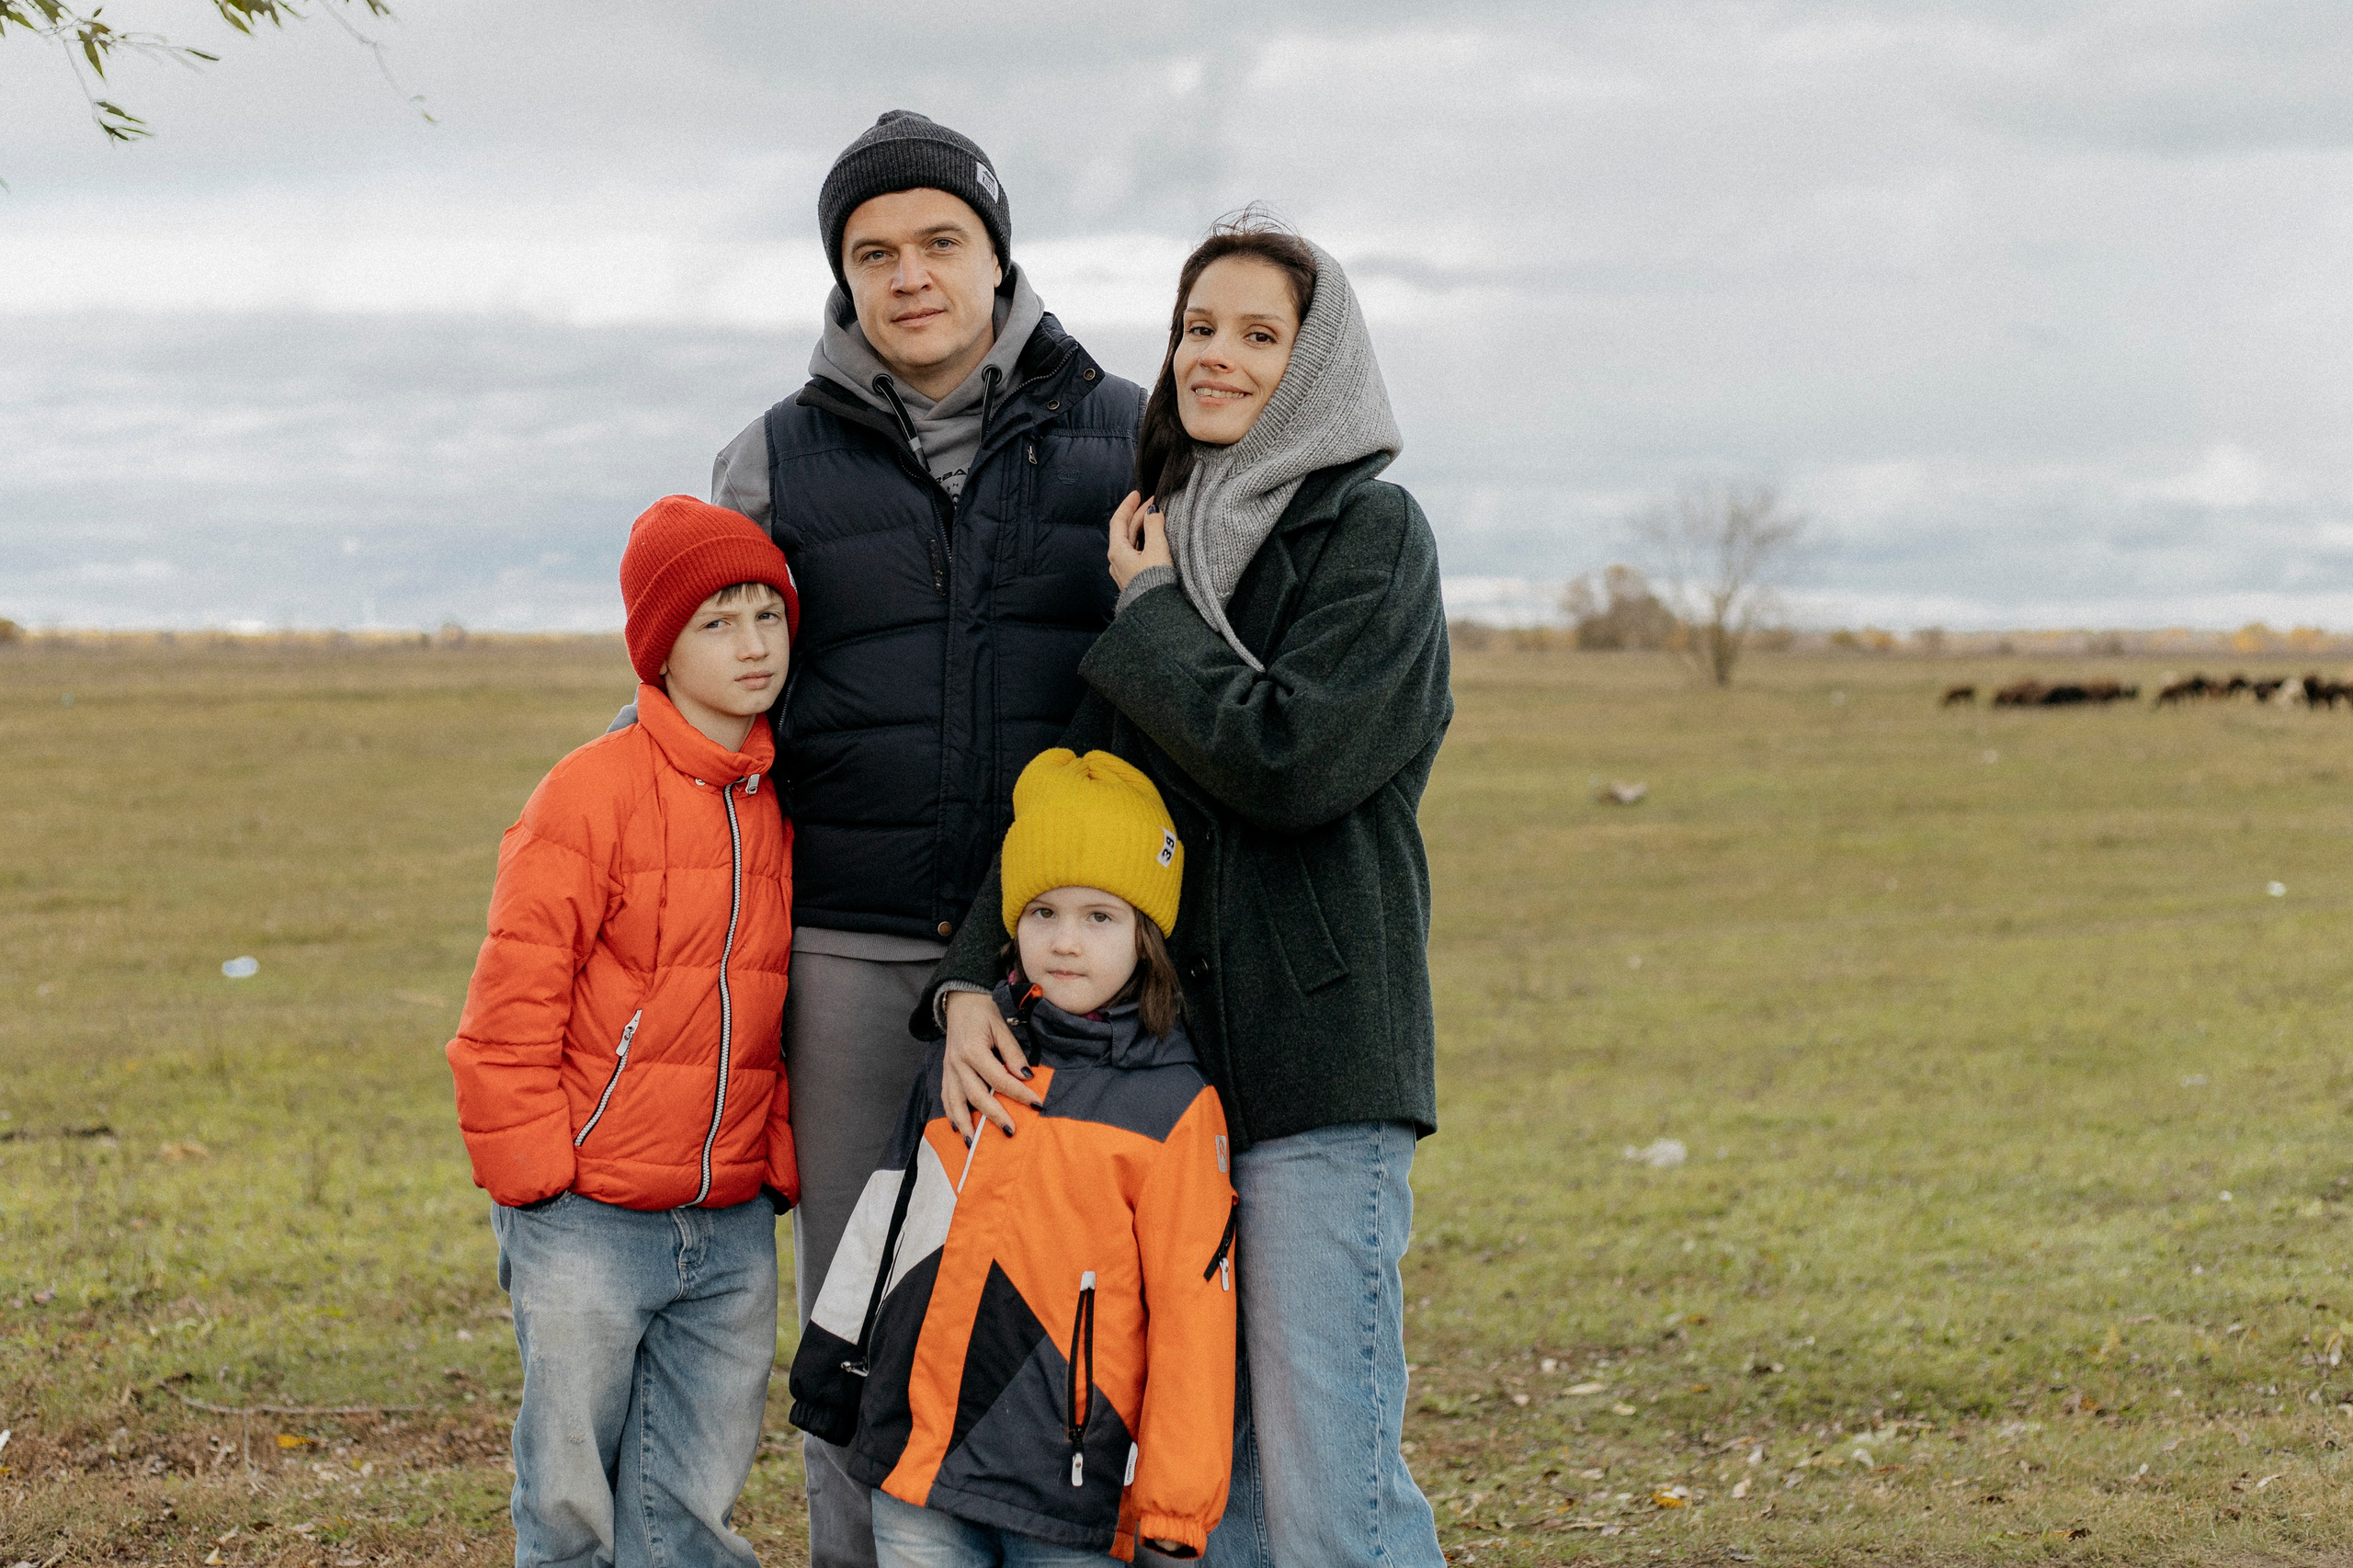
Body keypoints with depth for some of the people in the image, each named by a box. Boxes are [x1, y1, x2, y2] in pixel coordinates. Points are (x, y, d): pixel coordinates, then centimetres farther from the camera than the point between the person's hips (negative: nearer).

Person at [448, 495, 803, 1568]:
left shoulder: (783, 806, 8)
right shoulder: (591, 794, -10)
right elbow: (510, 1007, -11)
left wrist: (779, 1172, 10)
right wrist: (536, 1185, -11)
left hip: (732, 1227, 5)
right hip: (591, 1226, -5)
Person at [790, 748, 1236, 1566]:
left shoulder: (1175, 1106, -5)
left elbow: (1193, 1311, -6)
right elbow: (882, 1221, 18)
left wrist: (1178, 1499, -8)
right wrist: (832, 1368, 21)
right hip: (915, 1459, 4)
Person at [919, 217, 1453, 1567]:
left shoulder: (1369, 532, -4)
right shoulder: (1163, 539, 17)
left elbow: (1289, 759, -18)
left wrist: (1150, 616, -5)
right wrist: (971, 982, -4)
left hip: (1318, 1059, -7)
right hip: (1165, 1054, 7)